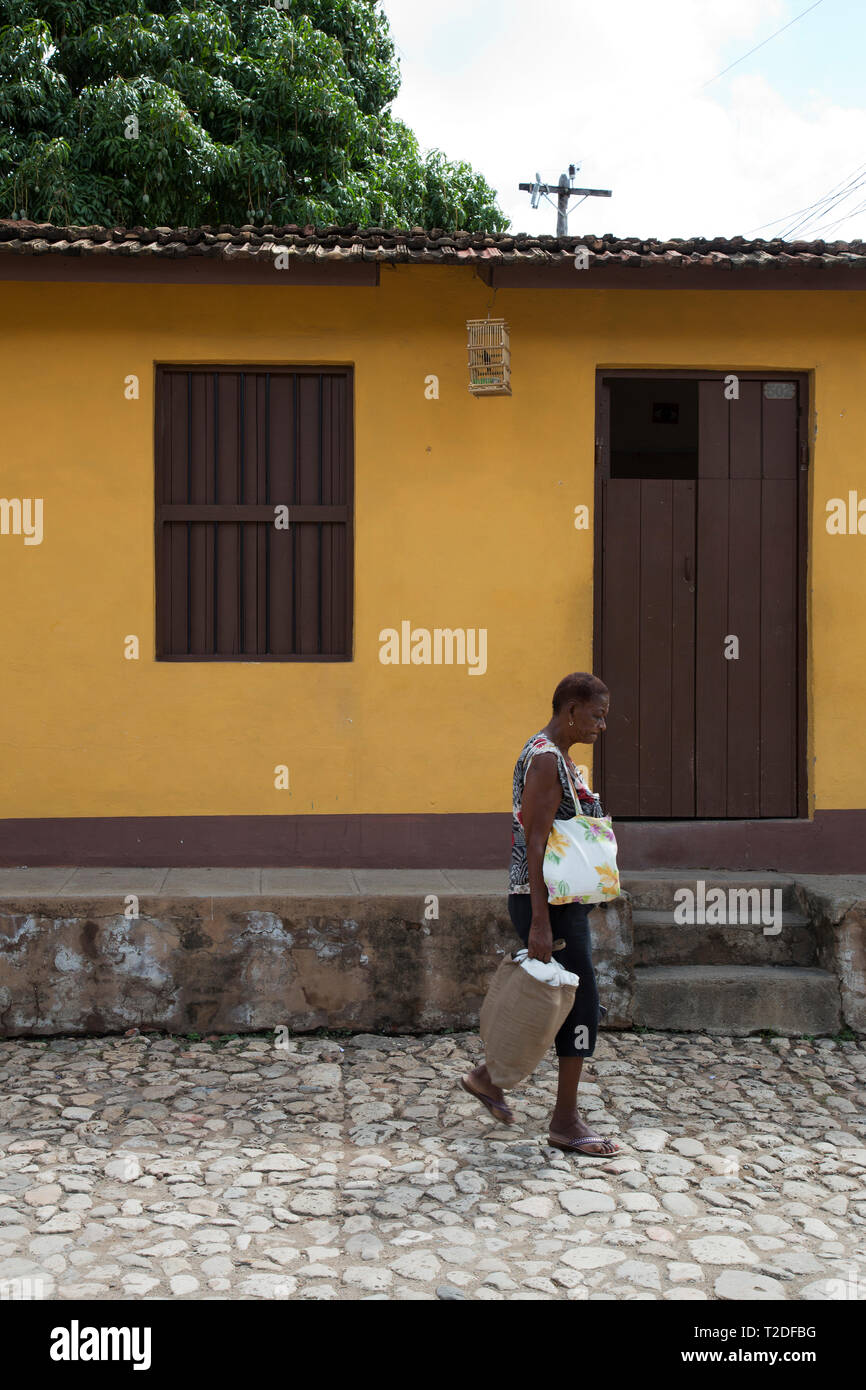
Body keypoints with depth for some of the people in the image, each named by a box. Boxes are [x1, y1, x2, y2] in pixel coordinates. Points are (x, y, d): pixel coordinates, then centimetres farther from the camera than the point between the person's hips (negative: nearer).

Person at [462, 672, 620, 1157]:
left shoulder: (561, 758, 15)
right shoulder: (544, 759, -17)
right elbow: (534, 844, -22)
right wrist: (540, 923, -24)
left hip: (566, 900, 10)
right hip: (546, 901, -10)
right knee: (581, 1001, -2)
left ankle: (489, 1076, 30)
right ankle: (566, 1121, 10)